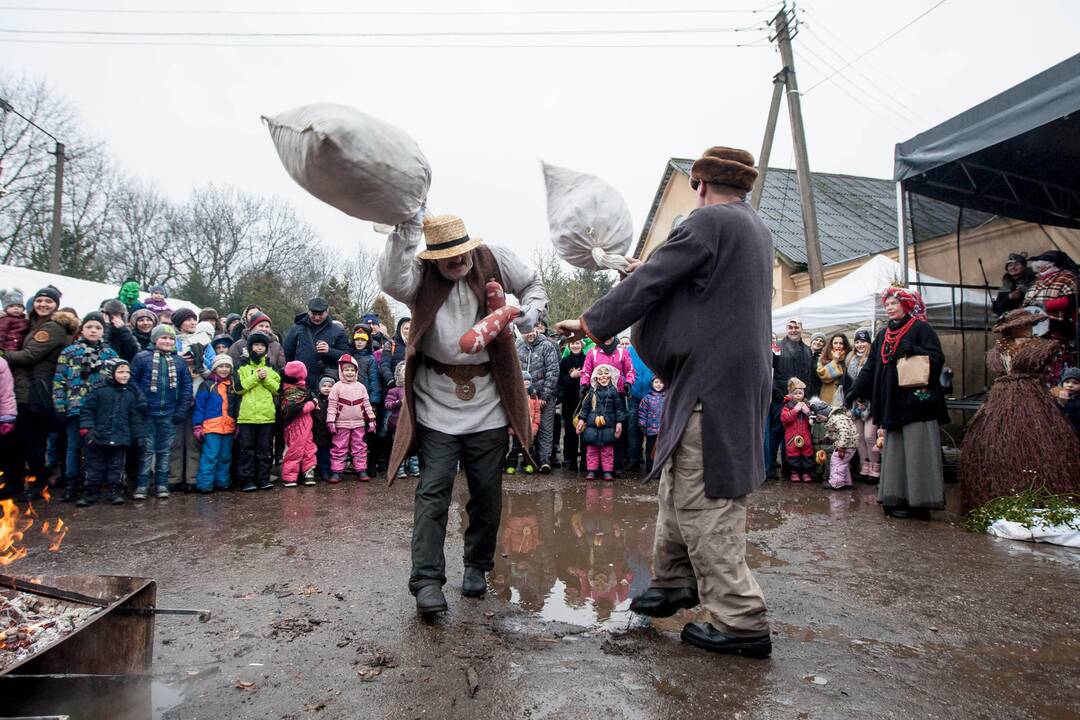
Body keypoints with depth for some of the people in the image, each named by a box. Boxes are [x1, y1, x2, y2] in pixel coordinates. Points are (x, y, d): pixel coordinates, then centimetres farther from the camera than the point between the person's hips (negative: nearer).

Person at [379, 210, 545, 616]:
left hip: (488, 404, 2)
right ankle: (427, 580, 2)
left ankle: (477, 567, 29)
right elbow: (392, 282, -30)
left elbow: (532, 284, 15)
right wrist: (404, 234, -41)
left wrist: (531, 309, -6)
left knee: (487, 491, 10)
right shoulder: (420, 274, -7)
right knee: (433, 490, -5)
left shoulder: (494, 261, -2)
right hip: (437, 405, -2)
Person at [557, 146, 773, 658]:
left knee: (702, 501, -3)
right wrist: (652, 271, 37)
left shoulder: (709, 222, -13)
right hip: (736, 381, 10)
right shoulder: (756, 229, 16)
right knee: (680, 486, 19)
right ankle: (673, 583, 33)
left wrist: (589, 323, -1)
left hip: (710, 384, -10)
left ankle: (740, 621, 6)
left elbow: (647, 285, -12)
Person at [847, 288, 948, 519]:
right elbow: (871, 366, 15)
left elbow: (937, 358, -8)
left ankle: (919, 502, -2)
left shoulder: (921, 329, 0)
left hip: (915, 401, -6)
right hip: (892, 404, 7)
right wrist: (856, 390, 6)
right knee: (894, 452, 6)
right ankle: (897, 498, 10)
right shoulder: (883, 335, 18)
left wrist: (912, 350, -23)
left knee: (916, 452, -6)